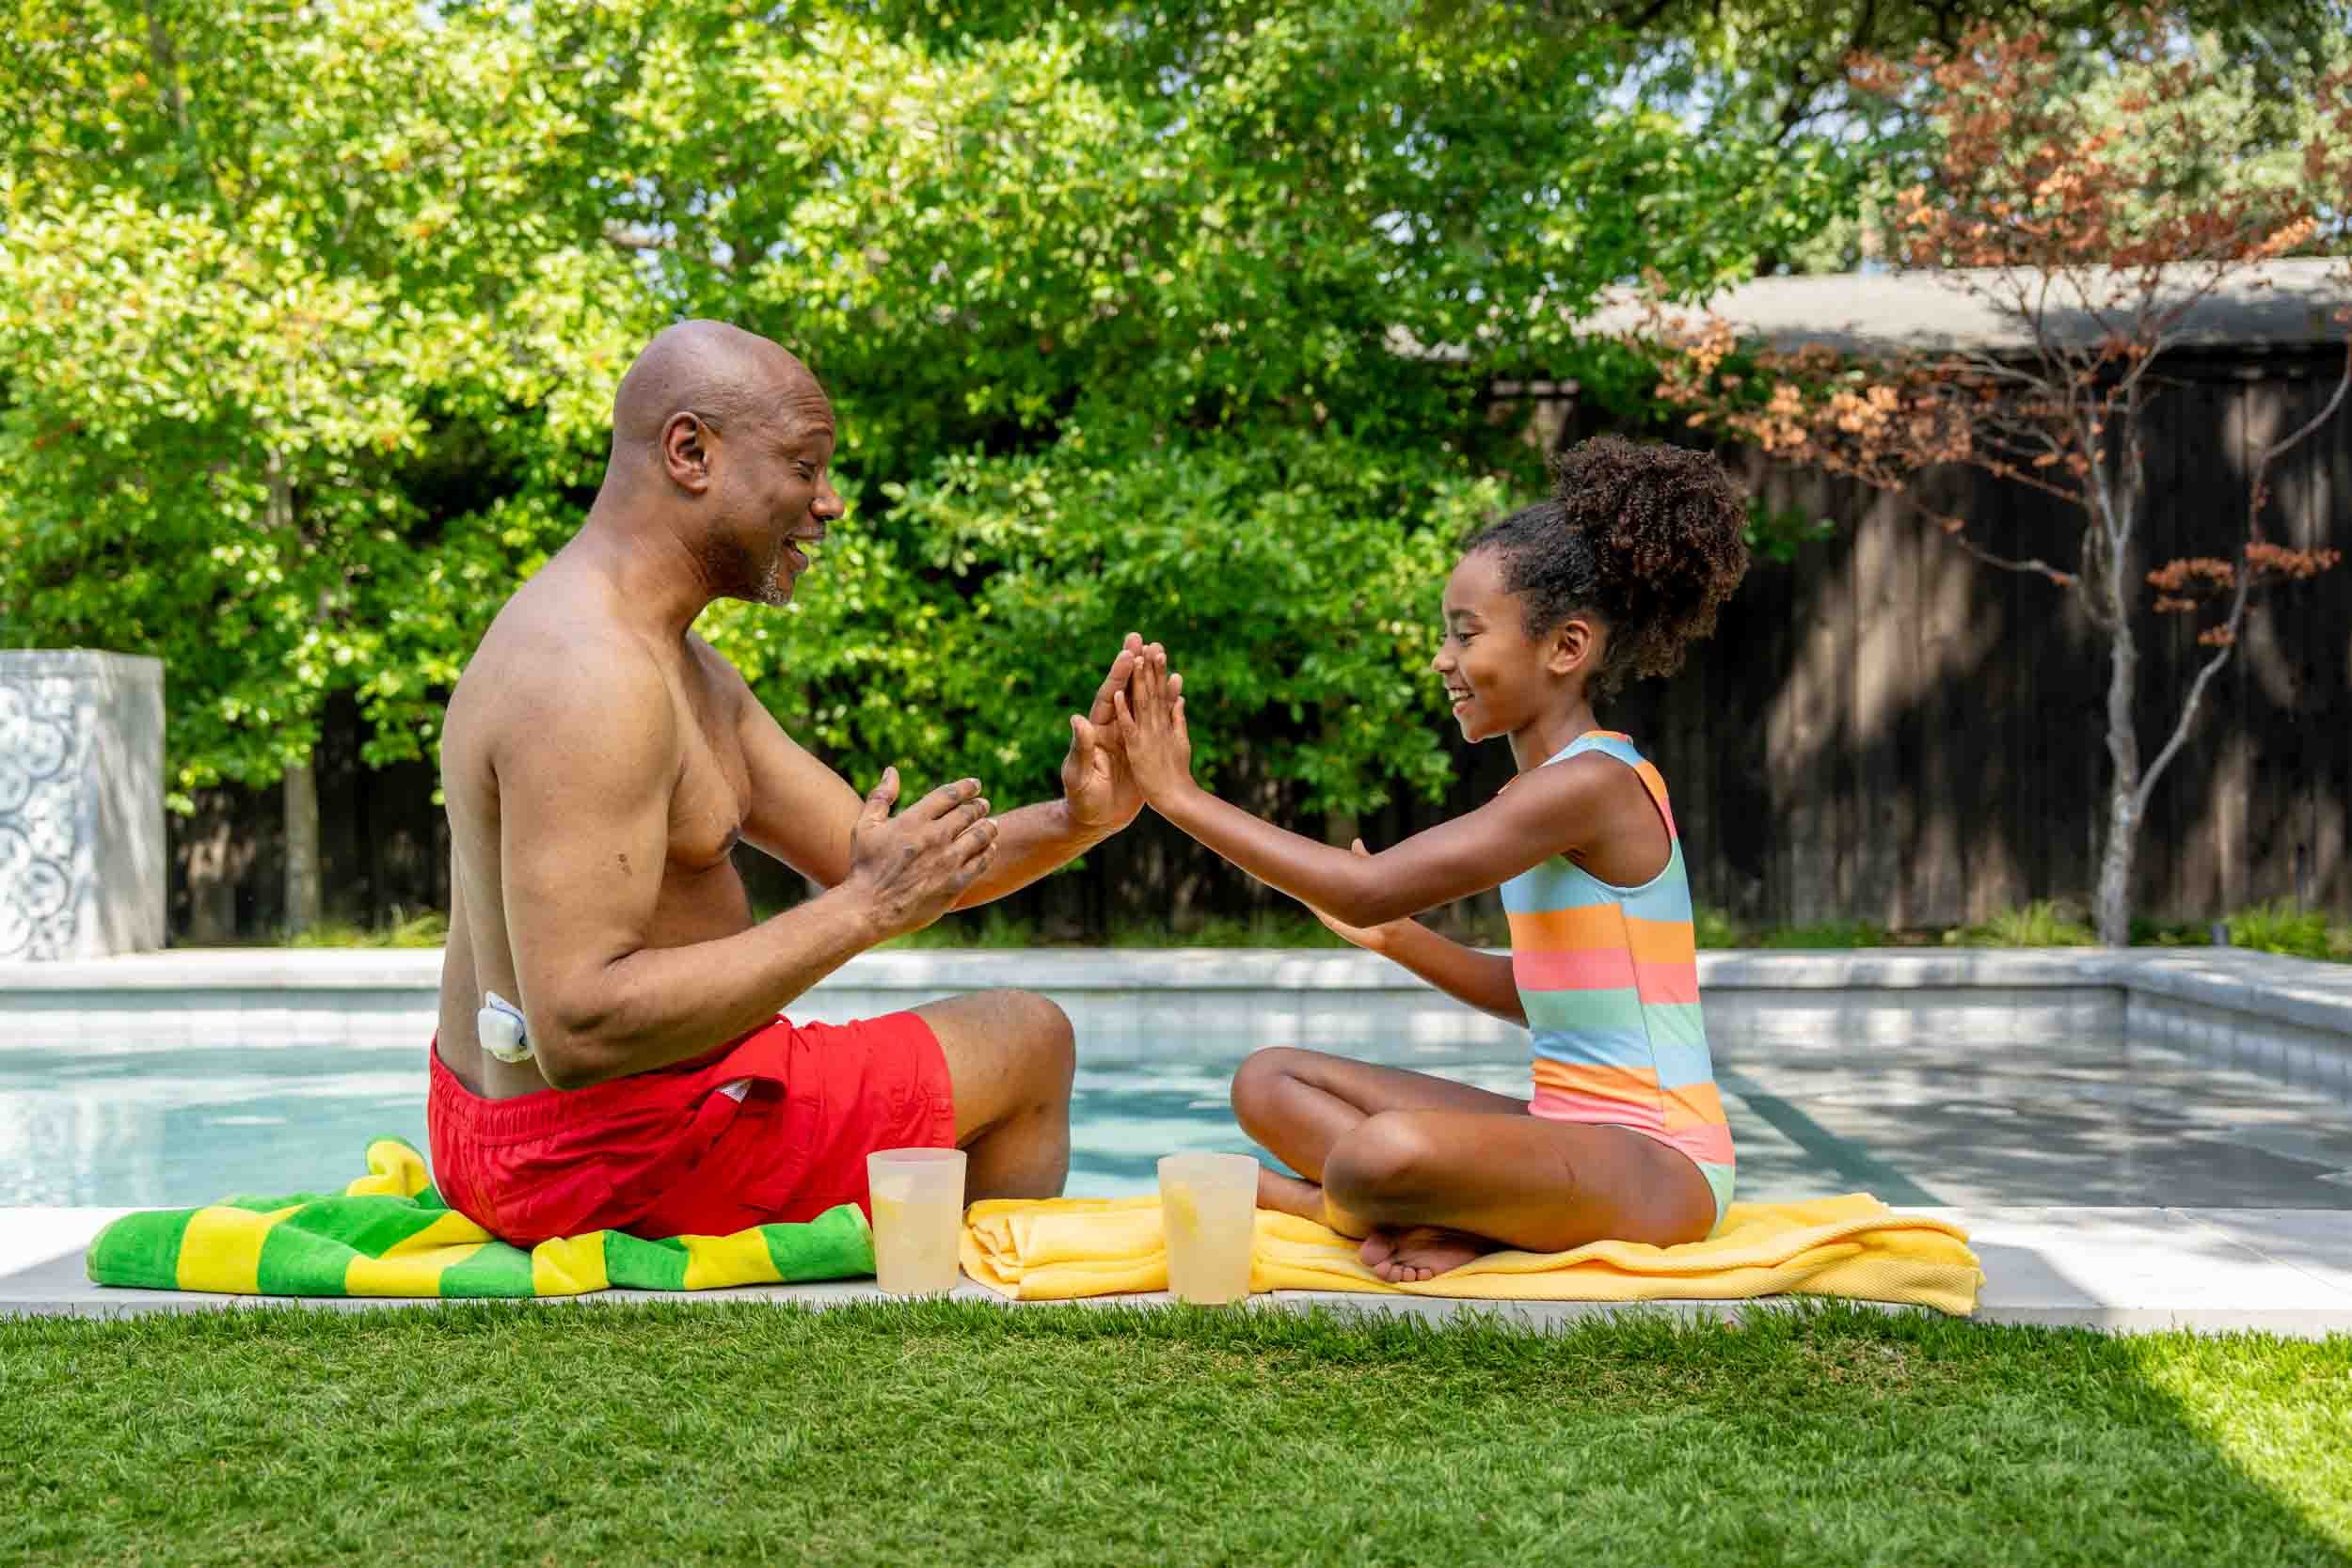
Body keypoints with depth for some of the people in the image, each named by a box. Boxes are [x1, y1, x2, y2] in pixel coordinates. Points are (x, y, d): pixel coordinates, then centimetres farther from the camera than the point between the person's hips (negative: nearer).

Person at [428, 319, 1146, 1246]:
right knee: (1027, 1041, 4)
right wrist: (863, 910, -29)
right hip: (616, 1157, -11)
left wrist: (1077, 820, -6)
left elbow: (868, 863, 9)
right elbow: (579, 1032, -32)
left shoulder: (689, 672, 10)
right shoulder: (591, 677, -25)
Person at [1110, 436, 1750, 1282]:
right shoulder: (1554, 788, 13)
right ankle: (1445, 1213, -13)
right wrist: (1397, 937, 13)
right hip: (1571, 1137, 10)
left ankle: (1300, 1198, -3)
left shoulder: (1592, 783, -17)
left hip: (1657, 1167, -10)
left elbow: (1365, 890, -23)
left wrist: (1181, 795, -17)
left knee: (1387, 1154, -37)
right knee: (1269, 1080, 7)